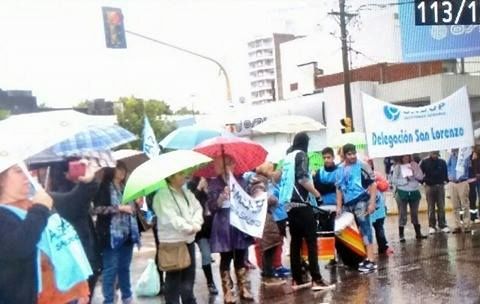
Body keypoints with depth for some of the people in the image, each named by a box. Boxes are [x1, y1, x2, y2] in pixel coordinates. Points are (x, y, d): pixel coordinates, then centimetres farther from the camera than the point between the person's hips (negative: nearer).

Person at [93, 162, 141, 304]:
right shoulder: (104, 187, -6)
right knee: (110, 269, -1)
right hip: (111, 235, -6)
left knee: (124, 267, 15)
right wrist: (119, 208, -16)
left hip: (127, 234, 6)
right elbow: (97, 209, -16)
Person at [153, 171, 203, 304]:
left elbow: (198, 208, 6)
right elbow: (170, 218, -22)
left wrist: (196, 224, -13)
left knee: (189, 275, 16)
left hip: (189, 239, 8)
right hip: (173, 241, -8)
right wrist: (189, 228, -18)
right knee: (174, 278, -2)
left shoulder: (187, 193, 14)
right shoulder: (162, 196, -12)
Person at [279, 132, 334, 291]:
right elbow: (302, 178, -17)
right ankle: (316, 280, -9)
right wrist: (317, 194, -9)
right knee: (311, 241, -7)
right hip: (301, 203, -8)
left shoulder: (288, 157, 18)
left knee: (295, 242, 8)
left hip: (289, 204, 8)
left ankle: (297, 280, 9)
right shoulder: (301, 155, -5)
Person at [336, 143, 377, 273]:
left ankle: (370, 260, -11)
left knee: (365, 228, -10)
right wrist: (339, 206, 13)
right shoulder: (340, 169, 13)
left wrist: (372, 203, -13)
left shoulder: (362, 166, -4)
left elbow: (373, 184, -6)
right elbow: (339, 188, 18)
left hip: (361, 201, -6)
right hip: (347, 204, 7)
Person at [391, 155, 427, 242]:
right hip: (402, 193, -3)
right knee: (402, 214, 0)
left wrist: (414, 170, -18)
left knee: (415, 213, 14)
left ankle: (418, 233, 22)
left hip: (414, 192, 3)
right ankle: (401, 235, 5)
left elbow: (421, 177, -3)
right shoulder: (397, 167, -6)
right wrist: (405, 180, -18)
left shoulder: (414, 165, 3)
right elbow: (394, 180, -11)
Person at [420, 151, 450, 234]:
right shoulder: (424, 162, -1)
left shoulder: (442, 162, 4)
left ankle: (443, 225, 8)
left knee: (441, 207, 3)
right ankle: (432, 226, 8)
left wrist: (446, 180, -2)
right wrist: (423, 181, -8)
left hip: (440, 186, 1)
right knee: (431, 208, 3)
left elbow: (445, 173, 11)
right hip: (429, 186, -1)